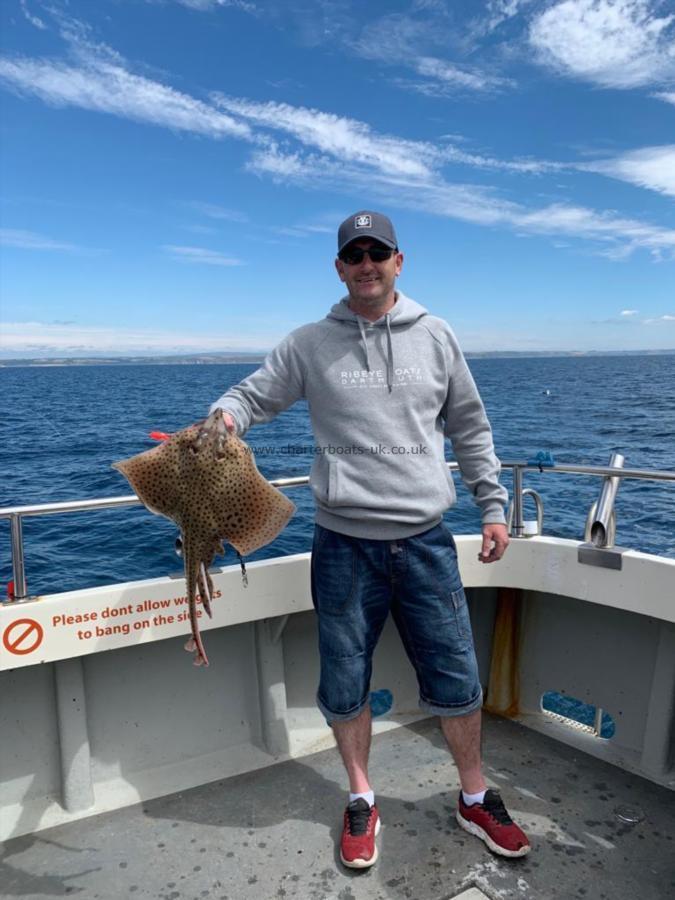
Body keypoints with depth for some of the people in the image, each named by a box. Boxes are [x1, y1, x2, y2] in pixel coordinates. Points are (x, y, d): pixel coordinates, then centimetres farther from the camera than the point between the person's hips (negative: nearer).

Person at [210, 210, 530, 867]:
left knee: (456, 683, 10)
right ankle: (361, 801, 37)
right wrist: (225, 416, -20)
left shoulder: (435, 337, 7)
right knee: (345, 687, 12)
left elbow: (469, 429, 13)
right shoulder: (309, 345, 3)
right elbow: (253, 395, 3)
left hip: (426, 540, 1)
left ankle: (474, 800, 36)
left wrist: (492, 506, 11)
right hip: (344, 544, 0)